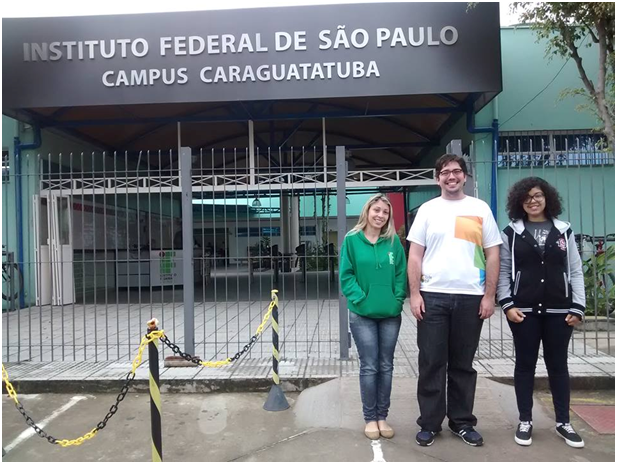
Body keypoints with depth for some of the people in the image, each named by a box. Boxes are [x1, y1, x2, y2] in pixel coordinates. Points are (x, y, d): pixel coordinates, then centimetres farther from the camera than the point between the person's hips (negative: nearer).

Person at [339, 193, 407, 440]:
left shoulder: (393, 241, 3)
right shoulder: (352, 240, -3)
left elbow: (401, 274, 4)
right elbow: (346, 275, -5)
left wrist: (397, 300, -7)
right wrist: (360, 299, -13)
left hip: (391, 314, 3)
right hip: (362, 314, -2)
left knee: (386, 366, 11)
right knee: (369, 367, 4)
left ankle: (382, 416, 25)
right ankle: (370, 418, 18)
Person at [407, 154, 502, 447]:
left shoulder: (480, 209, 6)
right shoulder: (427, 210, 5)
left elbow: (492, 255, 5)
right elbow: (415, 255, 3)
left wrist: (489, 296, -1)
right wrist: (414, 294, -5)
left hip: (470, 297, 1)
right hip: (432, 296, 0)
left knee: (463, 364, 12)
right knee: (431, 363, 5)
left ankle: (462, 422, 26)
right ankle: (429, 423, 18)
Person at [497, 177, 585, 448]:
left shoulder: (564, 231, 7)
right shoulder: (511, 233, 3)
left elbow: (575, 272, 6)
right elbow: (502, 272, 1)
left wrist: (578, 307, -1)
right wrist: (507, 304, -9)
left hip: (558, 311, 1)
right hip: (523, 310, -1)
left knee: (558, 365, 10)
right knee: (525, 364, 6)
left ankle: (563, 423, 22)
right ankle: (525, 421, 17)